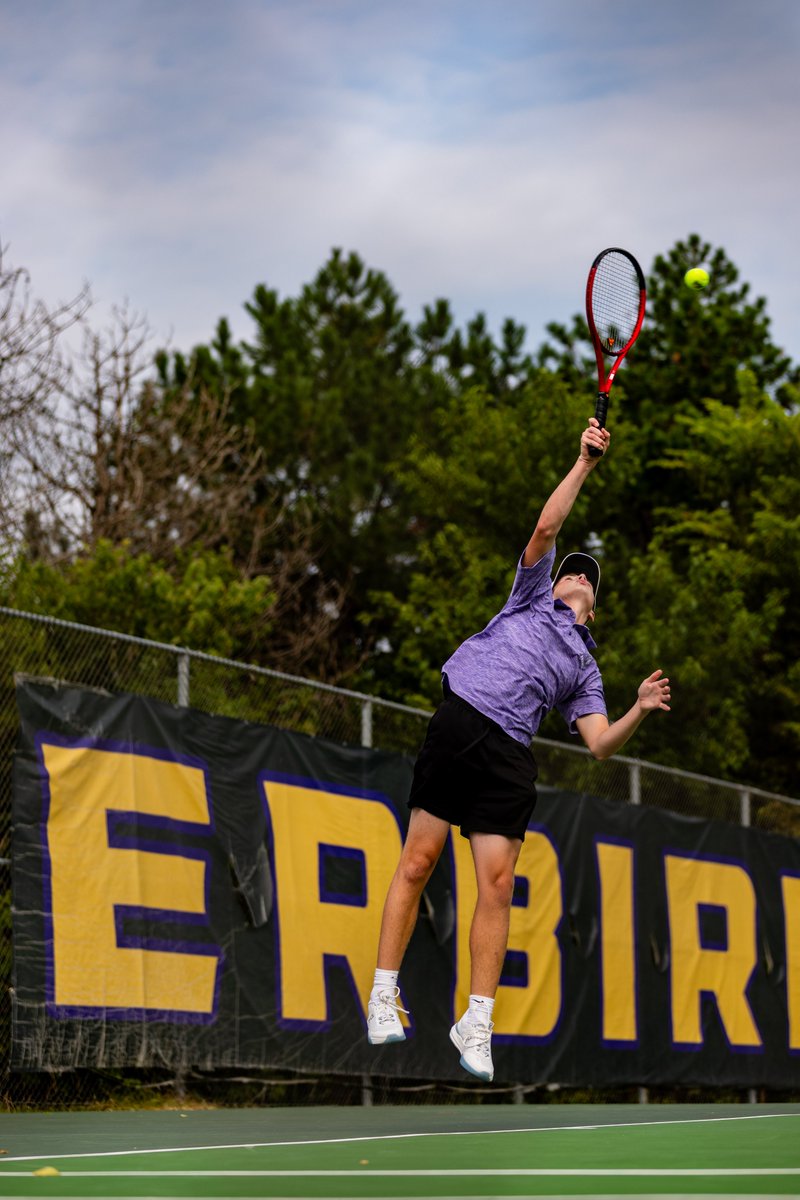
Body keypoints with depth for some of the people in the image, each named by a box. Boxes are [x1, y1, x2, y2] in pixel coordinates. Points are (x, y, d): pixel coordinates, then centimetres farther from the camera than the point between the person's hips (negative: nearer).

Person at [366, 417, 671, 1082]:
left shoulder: (585, 668, 26)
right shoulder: (533, 598, 24)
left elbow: (600, 743, 12)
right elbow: (547, 526, 11)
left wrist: (640, 710, -4)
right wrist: (585, 463, 9)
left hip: (509, 756, 2)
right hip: (459, 722, -2)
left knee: (497, 884, -6)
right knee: (417, 862, -6)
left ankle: (476, 1025, -3)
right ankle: (384, 995, 1)